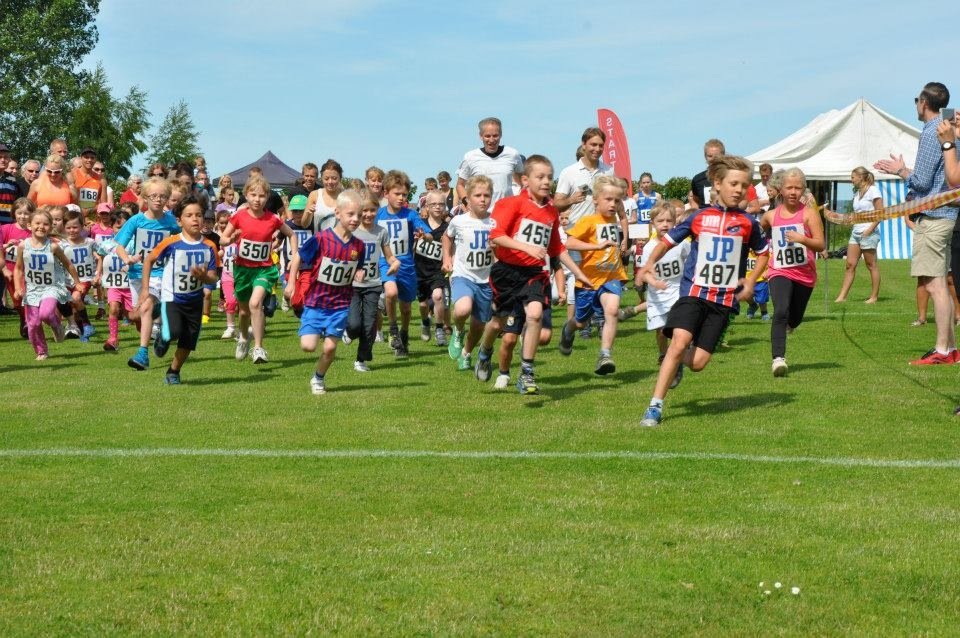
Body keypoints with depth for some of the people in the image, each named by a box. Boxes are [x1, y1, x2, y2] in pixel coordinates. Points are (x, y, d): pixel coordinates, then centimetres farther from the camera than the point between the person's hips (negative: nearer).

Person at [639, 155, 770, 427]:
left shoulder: (748, 223, 4)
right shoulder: (699, 217, 3)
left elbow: (763, 252, 20)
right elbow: (669, 239, 12)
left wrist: (750, 282, 7)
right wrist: (650, 263, -4)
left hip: (724, 300, 1)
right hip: (693, 292, -1)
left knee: (698, 362, -5)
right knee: (679, 342, -23)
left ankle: (679, 361, 33)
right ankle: (655, 407, -15)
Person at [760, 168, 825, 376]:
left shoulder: (809, 213, -3)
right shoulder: (770, 216, 5)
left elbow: (820, 244, -11)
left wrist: (802, 239, -27)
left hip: (805, 274, 1)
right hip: (779, 272, 0)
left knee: (794, 320, 14)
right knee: (781, 312, -24)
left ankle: (786, 324, 51)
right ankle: (778, 359, -30)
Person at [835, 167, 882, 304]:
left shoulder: (872, 191, -7)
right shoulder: (857, 193, 16)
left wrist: (869, 230, -16)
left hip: (868, 233, -8)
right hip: (856, 232, 8)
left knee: (871, 265, 0)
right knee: (850, 264, 2)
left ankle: (874, 296, 7)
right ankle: (842, 296, 0)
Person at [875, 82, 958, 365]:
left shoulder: (931, 133, -14)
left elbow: (921, 181, -16)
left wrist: (900, 170, 1)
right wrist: (900, 170, 19)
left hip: (932, 217, -10)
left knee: (934, 284, -10)